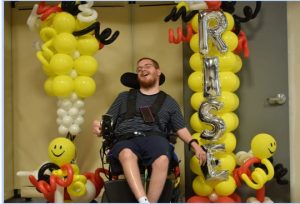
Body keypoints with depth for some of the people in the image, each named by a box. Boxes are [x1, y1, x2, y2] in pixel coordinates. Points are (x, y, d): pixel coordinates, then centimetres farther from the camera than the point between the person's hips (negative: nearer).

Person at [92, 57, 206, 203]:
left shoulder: (168, 102, 26)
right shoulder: (124, 97, 28)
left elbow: (181, 129, 22)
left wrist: (195, 145, 3)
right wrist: (98, 126, -3)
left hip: (154, 138, 0)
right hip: (125, 139, 0)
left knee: (162, 160, -38)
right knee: (127, 154, -39)